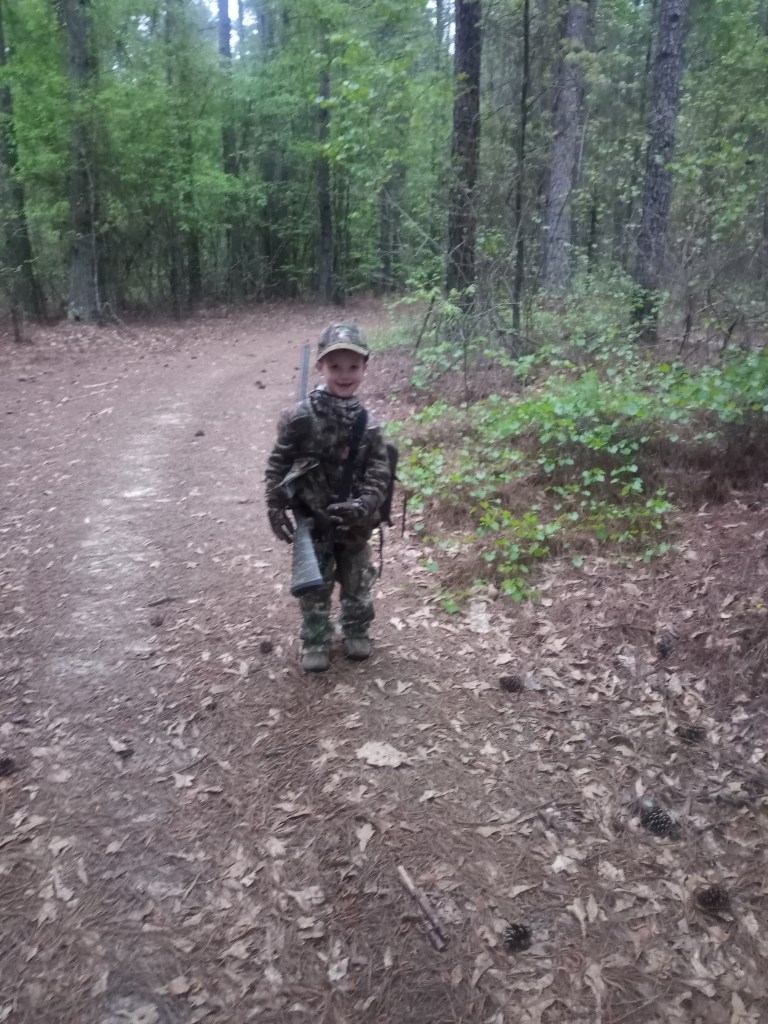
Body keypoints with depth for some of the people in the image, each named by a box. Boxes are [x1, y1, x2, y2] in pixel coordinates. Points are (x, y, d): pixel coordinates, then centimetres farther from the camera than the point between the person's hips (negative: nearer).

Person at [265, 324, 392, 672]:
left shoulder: (367, 423, -7)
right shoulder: (300, 417, -13)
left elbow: (378, 473, -9)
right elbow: (278, 463, -7)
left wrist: (362, 506, -24)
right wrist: (276, 507, -12)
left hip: (352, 522, 2)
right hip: (312, 519, -2)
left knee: (357, 581, 18)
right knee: (315, 585, 11)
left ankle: (357, 632, 40)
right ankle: (315, 642, 28)